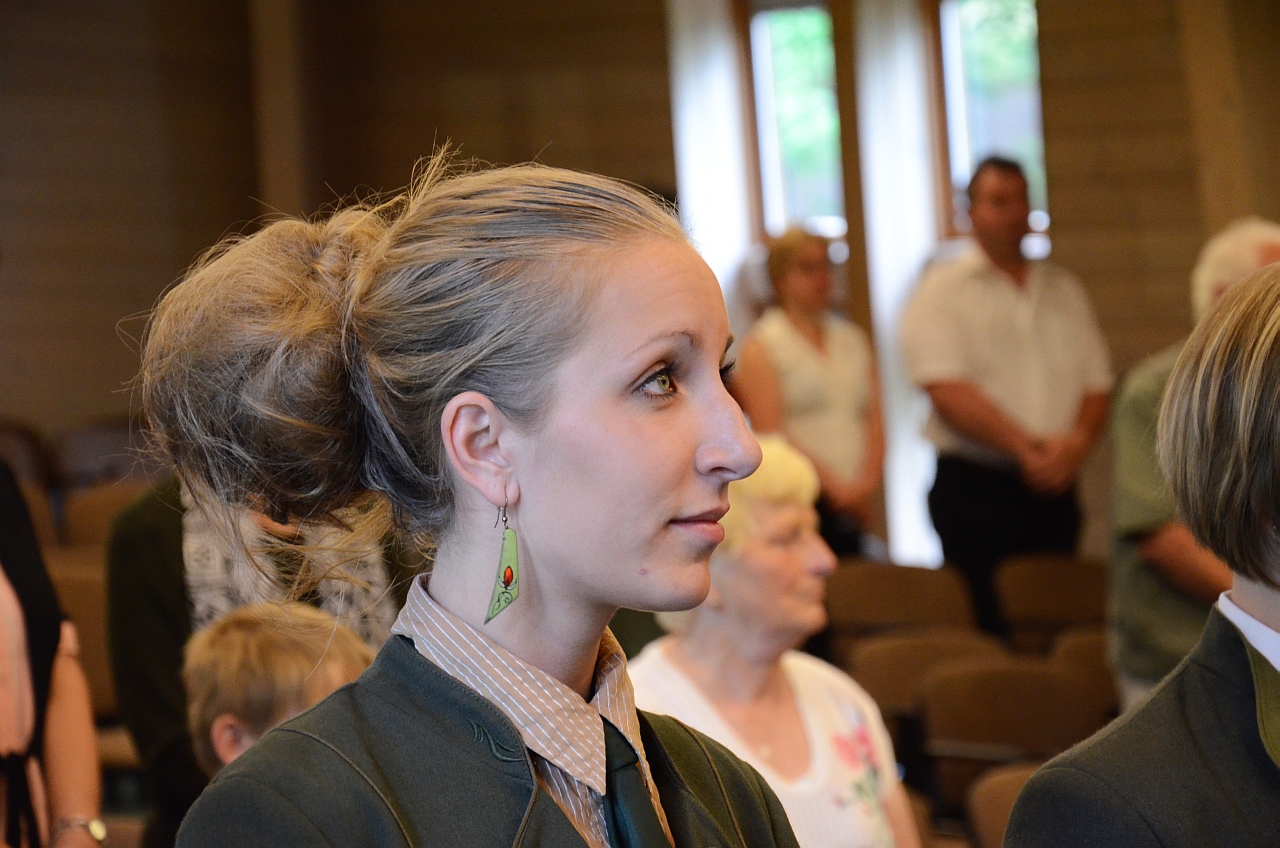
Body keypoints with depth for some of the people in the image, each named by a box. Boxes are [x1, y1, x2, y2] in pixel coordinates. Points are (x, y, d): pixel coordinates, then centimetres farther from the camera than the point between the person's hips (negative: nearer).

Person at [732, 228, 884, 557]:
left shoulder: (853, 339, 19)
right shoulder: (761, 348, 2)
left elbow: (874, 421, 13)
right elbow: (770, 434, -8)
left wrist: (868, 483, -5)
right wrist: (835, 485, -13)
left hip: (853, 507, 5)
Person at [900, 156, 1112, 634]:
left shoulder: (1063, 290, 17)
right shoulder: (942, 290, 1)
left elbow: (1097, 383, 12)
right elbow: (946, 390, -11)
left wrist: (1076, 442, -10)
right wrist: (1027, 448, -16)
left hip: (1055, 488, 5)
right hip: (974, 486, -5)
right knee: (984, 629, -9)